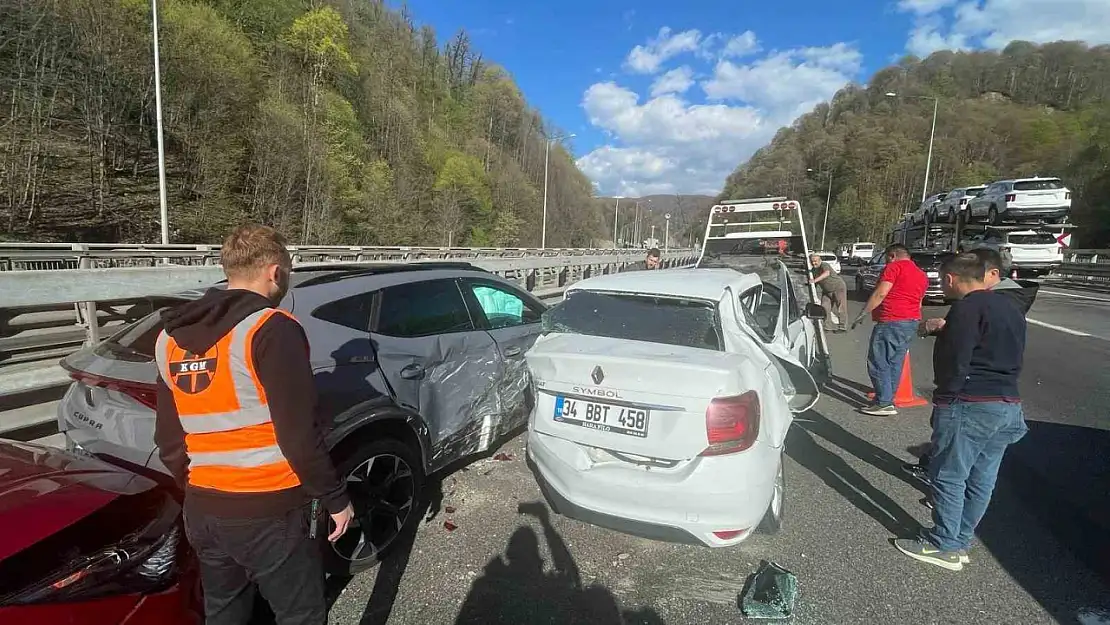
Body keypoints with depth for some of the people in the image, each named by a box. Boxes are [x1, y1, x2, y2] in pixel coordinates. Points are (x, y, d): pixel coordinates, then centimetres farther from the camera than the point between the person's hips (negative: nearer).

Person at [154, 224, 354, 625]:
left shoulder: (171, 339, 7)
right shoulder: (272, 329, -17)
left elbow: (167, 438, 14)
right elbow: (298, 433, -19)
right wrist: (335, 498, -9)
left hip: (202, 509, 8)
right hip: (269, 510, -7)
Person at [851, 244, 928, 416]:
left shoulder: (894, 267, -5)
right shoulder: (921, 274, 22)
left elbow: (880, 294, -15)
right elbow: (918, 302, 28)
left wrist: (862, 314, -11)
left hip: (891, 322, -9)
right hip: (912, 322, 9)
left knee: (878, 362, -5)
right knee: (895, 363, 12)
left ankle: (884, 404, -6)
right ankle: (886, 400, 16)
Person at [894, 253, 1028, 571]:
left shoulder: (967, 308, -13)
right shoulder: (1011, 308, 15)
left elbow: (955, 362, -18)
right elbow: (1012, 357, 21)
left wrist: (945, 399, -7)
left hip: (970, 405, -9)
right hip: (1009, 405, 9)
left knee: (948, 476, 1)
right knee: (981, 480, 13)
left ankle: (945, 546, 9)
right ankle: (960, 541, 24)